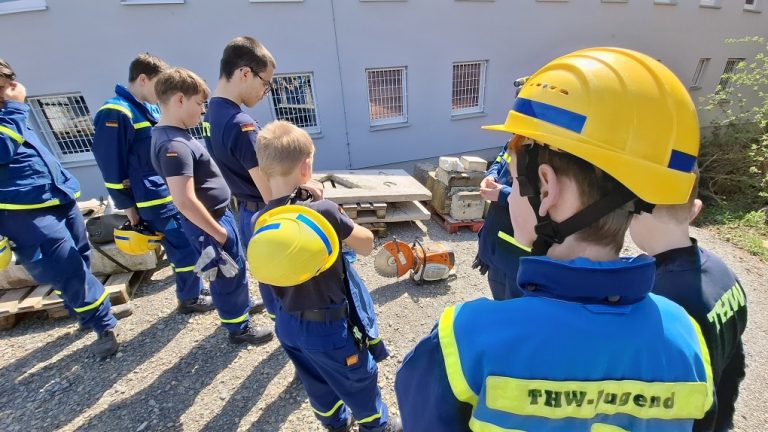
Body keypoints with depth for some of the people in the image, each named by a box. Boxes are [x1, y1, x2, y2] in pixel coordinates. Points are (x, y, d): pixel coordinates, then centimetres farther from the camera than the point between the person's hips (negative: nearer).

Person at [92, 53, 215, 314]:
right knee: (185, 247, 1)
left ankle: (191, 284, 35)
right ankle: (190, 298, 19)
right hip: (155, 200, -8)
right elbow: (112, 167, -15)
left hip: (173, 192, 8)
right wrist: (128, 206, -10)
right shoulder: (116, 113, -16)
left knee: (190, 243, 16)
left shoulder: (150, 108, 12)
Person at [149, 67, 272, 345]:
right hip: (209, 224, -10)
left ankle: (241, 307, 46)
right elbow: (185, 201, -30)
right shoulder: (173, 145, -25)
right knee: (228, 276, 8)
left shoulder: (173, 135, 7)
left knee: (236, 269, 24)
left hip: (218, 216, 10)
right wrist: (219, 233, -20)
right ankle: (239, 327, 28)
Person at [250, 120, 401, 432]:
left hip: (287, 324, 6)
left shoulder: (259, 222, -9)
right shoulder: (323, 211, -26)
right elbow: (367, 244, -14)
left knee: (317, 382, 29)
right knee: (358, 379, 21)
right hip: (329, 325, -6)